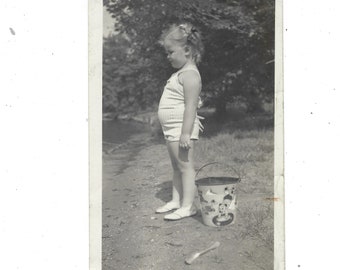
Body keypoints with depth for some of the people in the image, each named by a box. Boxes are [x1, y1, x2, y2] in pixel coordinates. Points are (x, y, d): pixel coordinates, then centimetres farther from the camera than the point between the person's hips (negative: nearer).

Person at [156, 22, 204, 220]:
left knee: (185, 166, -3)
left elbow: (191, 106, -23)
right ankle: (176, 201, 27)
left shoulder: (189, 74, -17)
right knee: (177, 167, 16)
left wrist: (186, 133, -25)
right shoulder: (181, 73, 15)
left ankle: (188, 206, 4)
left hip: (181, 128, -10)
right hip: (172, 130, 10)